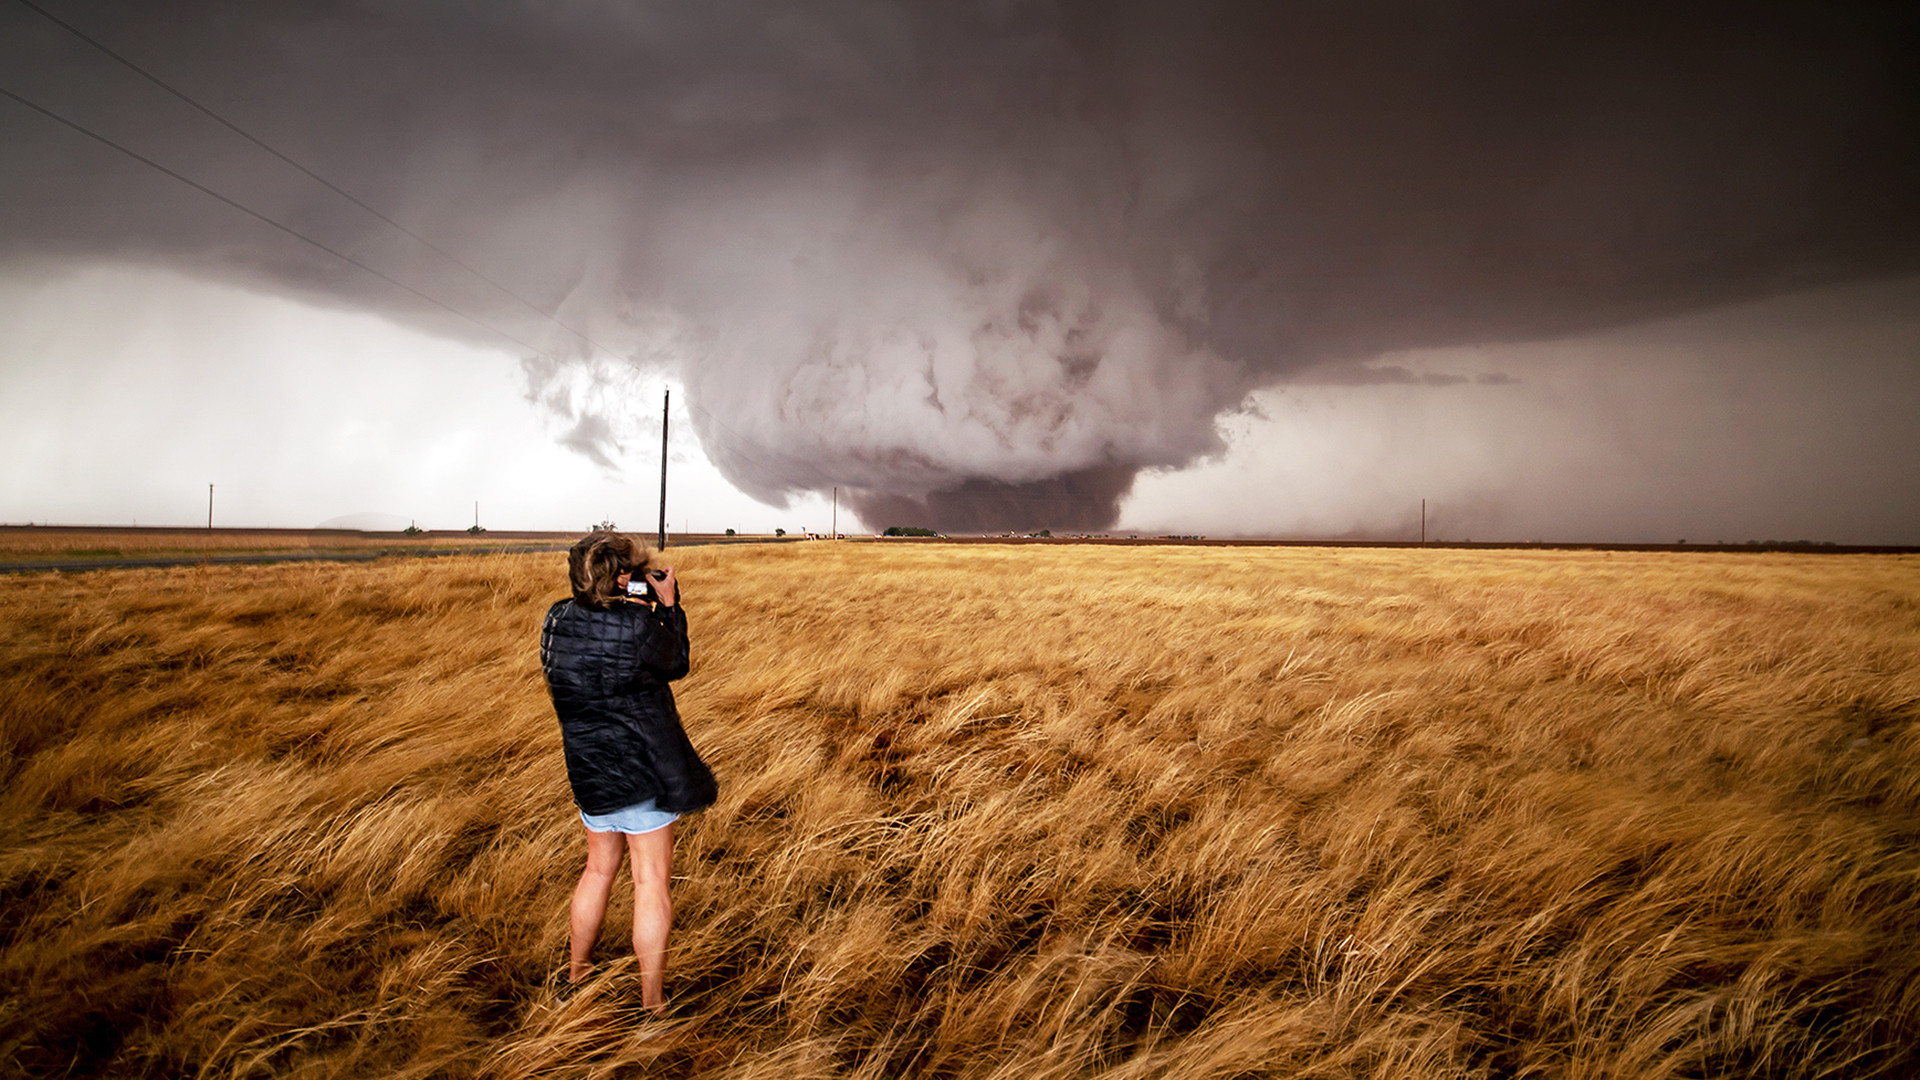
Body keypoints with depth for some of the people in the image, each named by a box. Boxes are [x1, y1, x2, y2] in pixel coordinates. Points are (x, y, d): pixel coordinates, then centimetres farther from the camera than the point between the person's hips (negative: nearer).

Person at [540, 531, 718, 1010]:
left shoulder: (557, 620, -4)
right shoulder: (639, 626, -21)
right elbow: (676, 665, -2)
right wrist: (669, 606, 2)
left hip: (587, 769, 6)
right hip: (642, 771, -6)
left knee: (600, 868, 25)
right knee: (651, 881, 6)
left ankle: (576, 971, 41)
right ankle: (653, 1001, 16)